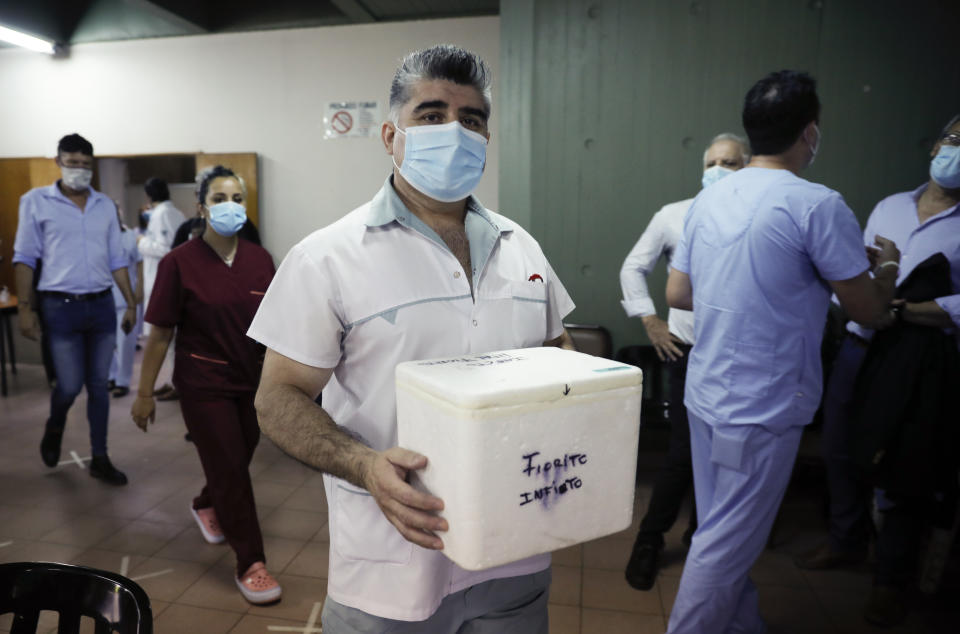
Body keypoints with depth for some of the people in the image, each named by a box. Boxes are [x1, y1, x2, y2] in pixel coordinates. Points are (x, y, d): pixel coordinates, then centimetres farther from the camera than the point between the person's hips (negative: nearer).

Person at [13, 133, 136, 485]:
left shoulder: (105, 205, 8)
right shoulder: (36, 201, 0)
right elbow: (25, 257, 0)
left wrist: (131, 303, 7)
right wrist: (24, 307, -5)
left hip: (102, 305, 3)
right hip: (61, 307, -3)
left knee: (99, 386, 8)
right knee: (70, 385, 0)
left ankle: (99, 459, 19)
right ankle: (54, 429, 34)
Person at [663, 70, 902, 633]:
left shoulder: (709, 199, 5)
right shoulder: (818, 206, -16)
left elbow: (677, 294, 10)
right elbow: (869, 312, -8)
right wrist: (887, 269, 13)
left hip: (706, 395, 8)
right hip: (762, 408, -7)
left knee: (725, 532, 21)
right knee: (726, 546, 5)